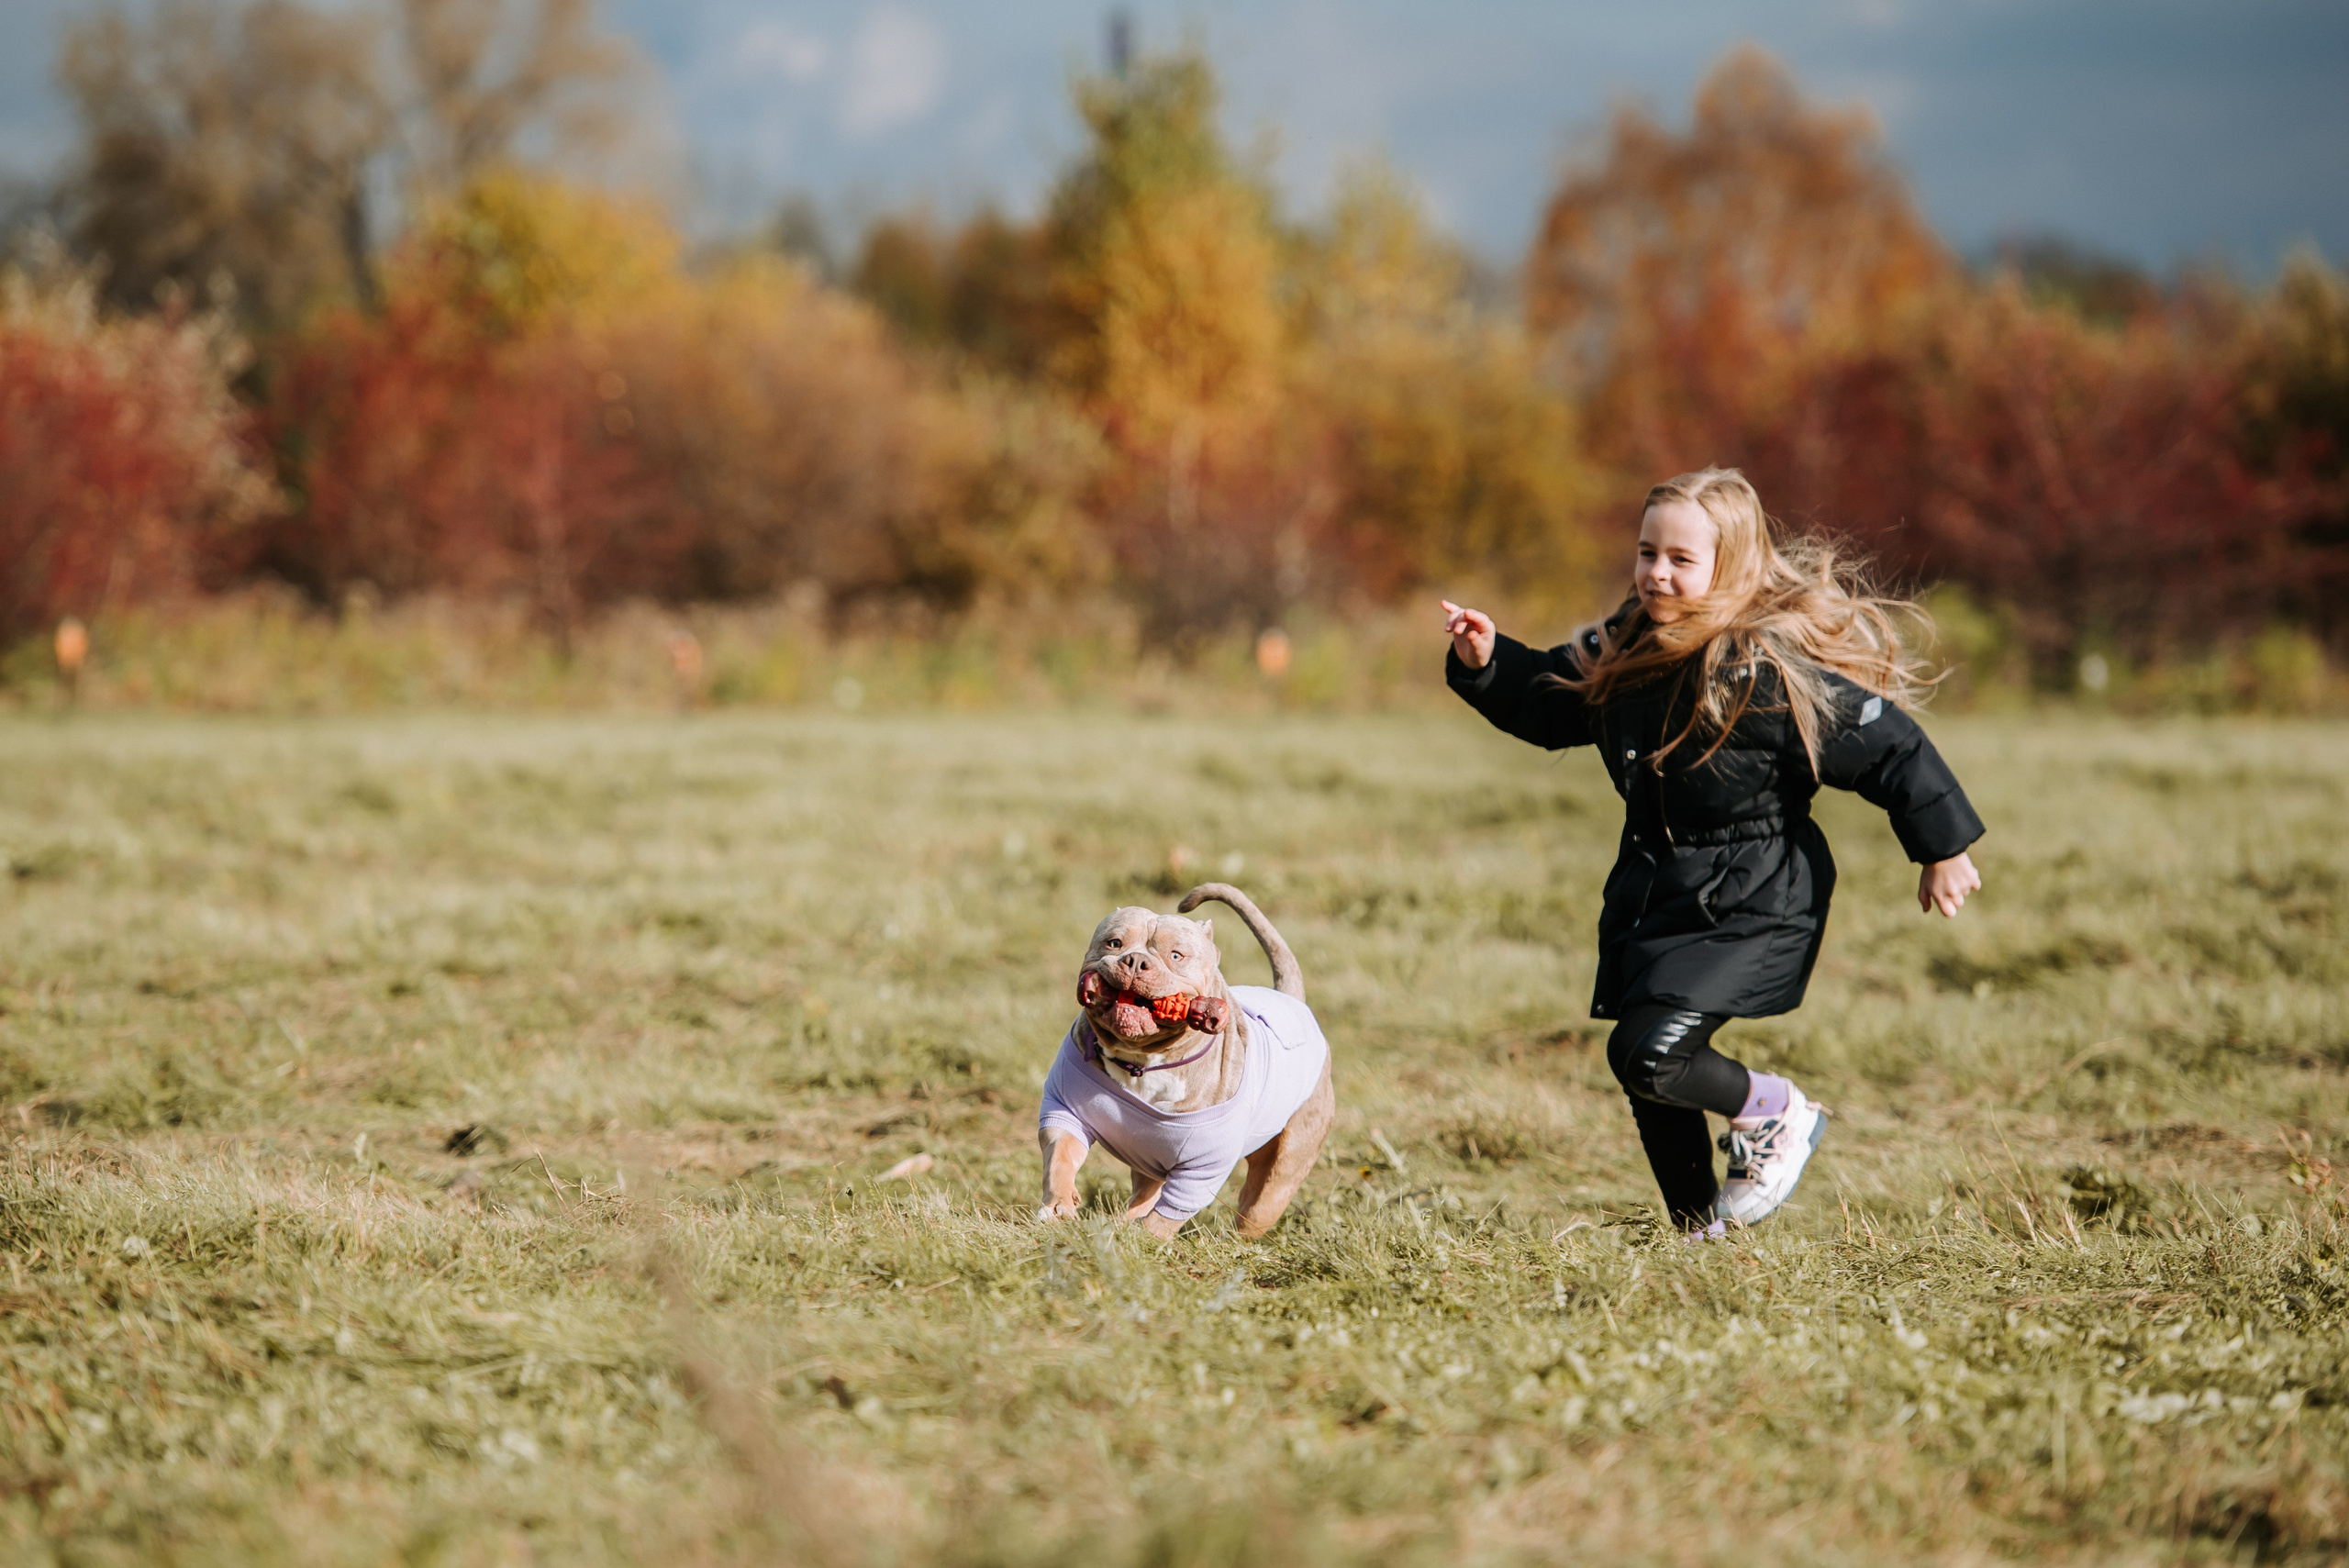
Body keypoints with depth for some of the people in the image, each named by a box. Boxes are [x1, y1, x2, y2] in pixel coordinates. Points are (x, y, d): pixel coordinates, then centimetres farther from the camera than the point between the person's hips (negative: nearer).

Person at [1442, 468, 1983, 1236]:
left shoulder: (1772, 672, -22)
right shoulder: (1625, 648, 0)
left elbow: (1887, 745, -15)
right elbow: (1545, 704, 16)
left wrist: (1943, 852, -8)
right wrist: (1486, 664, -3)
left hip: (1747, 906, -8)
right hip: (1651, 891, 8)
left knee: (1646, 1056, -21)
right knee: (1650, 1085, 10)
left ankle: (1776, 1110, 7)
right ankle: (1701, 1232, 30)